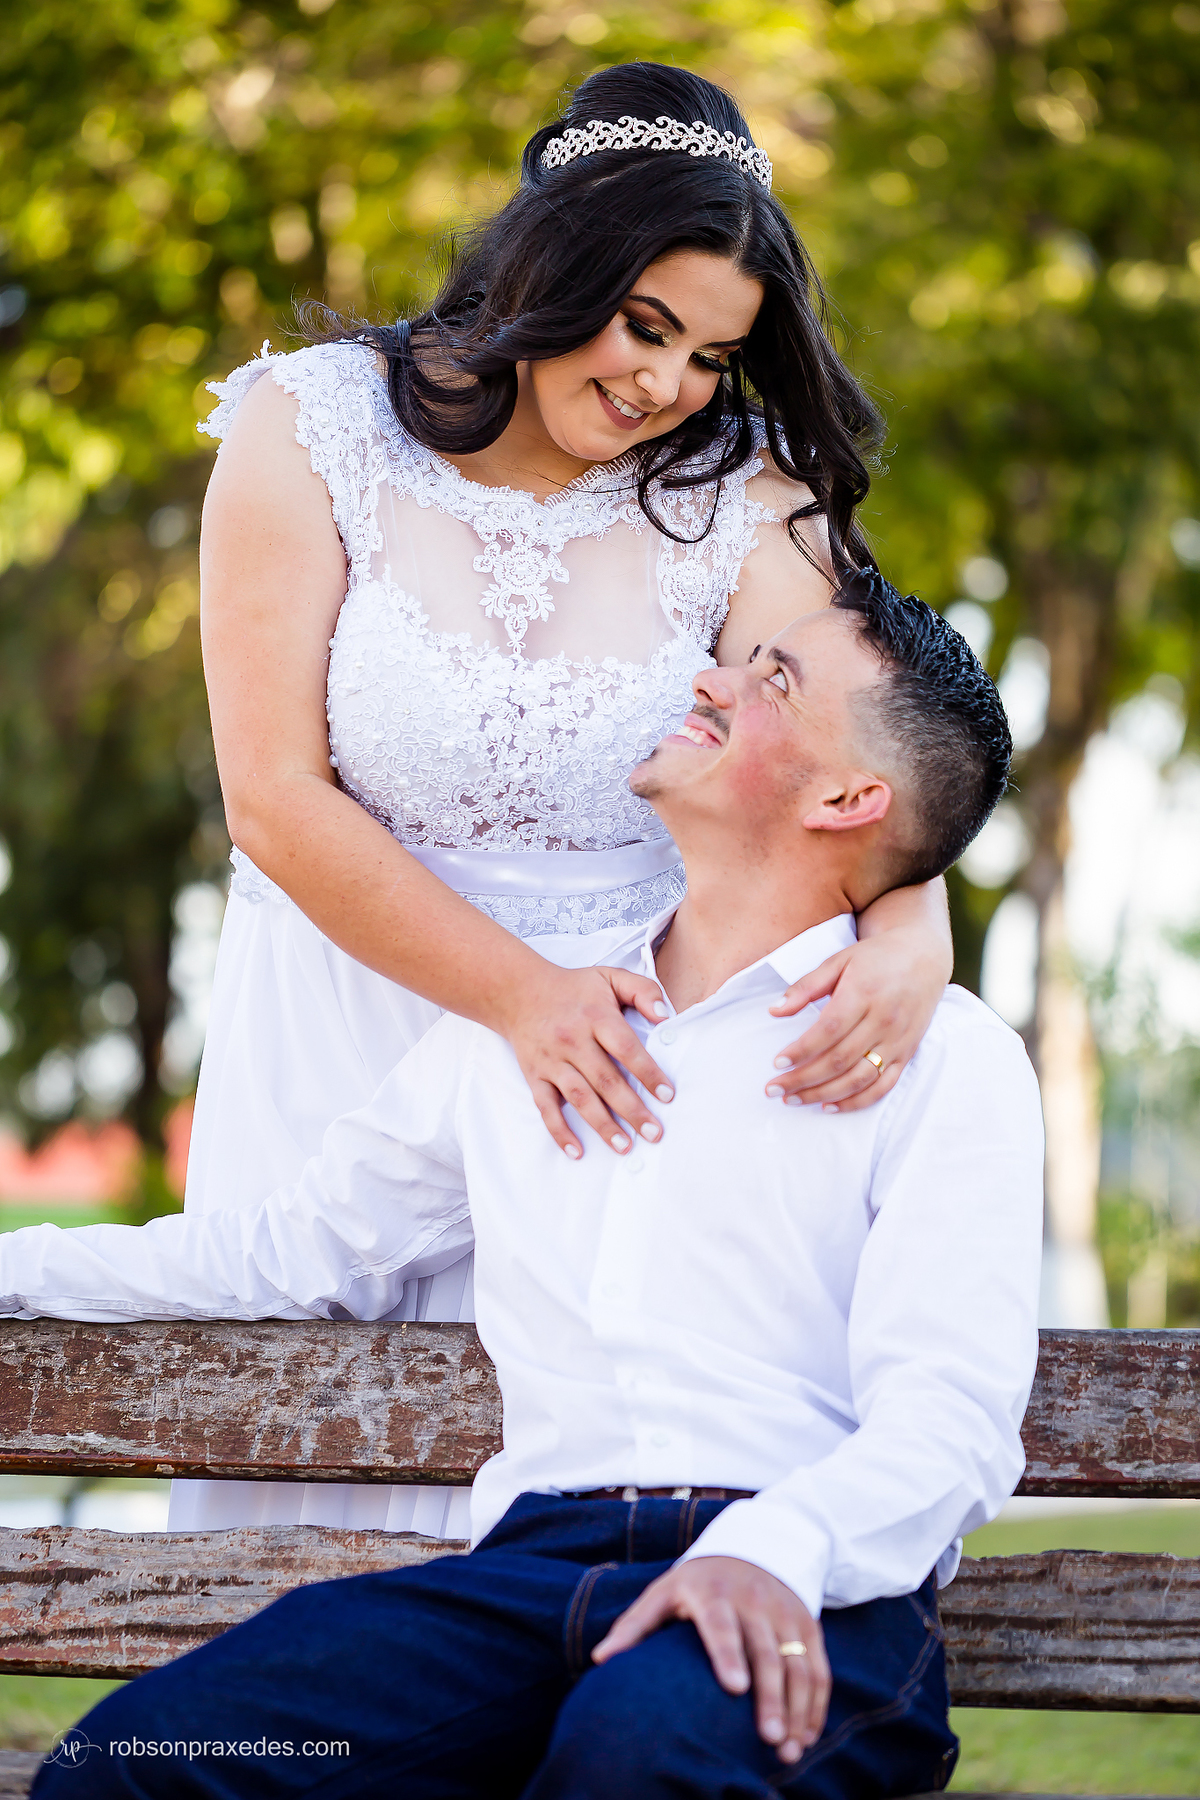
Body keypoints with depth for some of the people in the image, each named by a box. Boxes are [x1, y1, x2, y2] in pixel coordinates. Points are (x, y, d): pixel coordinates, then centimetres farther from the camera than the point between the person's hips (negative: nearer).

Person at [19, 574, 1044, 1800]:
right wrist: (19, 1266, 29)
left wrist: (776, 1551, -28)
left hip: (811, 1602, -4)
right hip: (537, 1562, 4)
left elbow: (949, 1419, -6)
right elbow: (299, 1250, 36)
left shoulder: (948, 1060, 8)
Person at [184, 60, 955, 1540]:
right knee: (311, 1470, 5)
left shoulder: (742, 498, -3)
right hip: (341, 1069, 0)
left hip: (627, 1069, 1)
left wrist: (910, 943, -35)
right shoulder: (315, 428, -7)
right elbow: (279, 801, -11)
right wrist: (520, 996, -21)